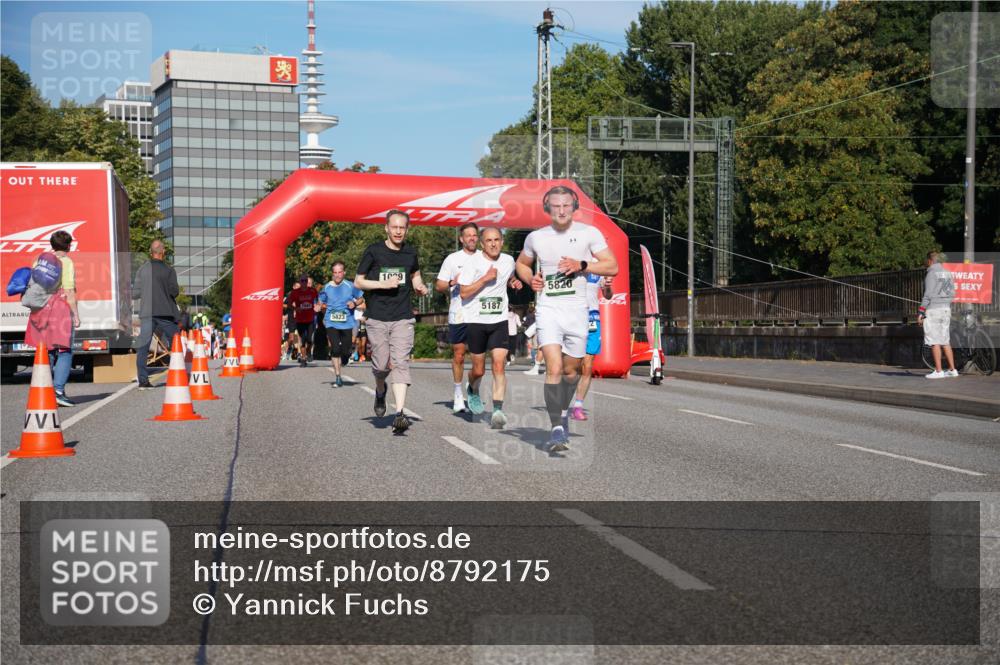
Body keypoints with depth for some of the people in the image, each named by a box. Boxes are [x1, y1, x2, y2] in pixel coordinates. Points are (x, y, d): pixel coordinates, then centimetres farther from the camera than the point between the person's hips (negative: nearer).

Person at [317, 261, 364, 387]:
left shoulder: (350, 286, -1)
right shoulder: (327, 288, 3)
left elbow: (361, 298, 10)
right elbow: (321, 302, 16)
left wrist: (354, 303, -10)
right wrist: (319, 306, -6)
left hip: (347, 323, 0)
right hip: (331, 323, 0)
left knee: (345, 351, 2)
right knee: (335, 348, -12)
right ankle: (338, 378, -5)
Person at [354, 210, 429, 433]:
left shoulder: (410, 253, 9)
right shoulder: (374, 251, -1)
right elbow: (358, 282, 1)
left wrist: (419, 287, 6)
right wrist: (383, 284, -13)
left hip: (403, 318, 1)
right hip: (377, 318, -1)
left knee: (400, 363, -12)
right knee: (381, 365, 1)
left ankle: (399, 413, -18)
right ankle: (380, 391, 37)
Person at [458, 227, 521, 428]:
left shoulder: (508, 261, 7)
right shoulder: (473, 262, -7)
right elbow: (463, 293, -13)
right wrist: (485, 278, -18)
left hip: (499, 321, 2)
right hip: (475, 321, -2)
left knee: (499, 365, -14)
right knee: (478, 370, 8)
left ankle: (498, 410, -17)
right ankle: (473, 390, 42)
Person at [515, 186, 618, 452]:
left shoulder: (589, 233, -1)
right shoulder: (536, 237, 6)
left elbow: (612, 267, -3)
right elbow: (521, 263, 24)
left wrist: (582, 265, -17)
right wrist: (531, 279, 3)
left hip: (577, 310, 1)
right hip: (548, 309, -1)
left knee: (571, 370, 13)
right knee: (554, 368, -16)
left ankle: (563, 413, 40)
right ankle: (557, 429, -16)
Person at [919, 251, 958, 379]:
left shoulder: (932, 273, -10)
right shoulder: (947, 273, 14)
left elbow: (928, 295, -15)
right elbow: (952, 294, 15)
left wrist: (921, 313, -14)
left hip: (933, 309, -8)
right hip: (946, 309, 8)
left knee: (935, 342, -5)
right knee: (945, 341, 12)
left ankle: (938, 371, -7)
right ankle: (952, 369, 11)